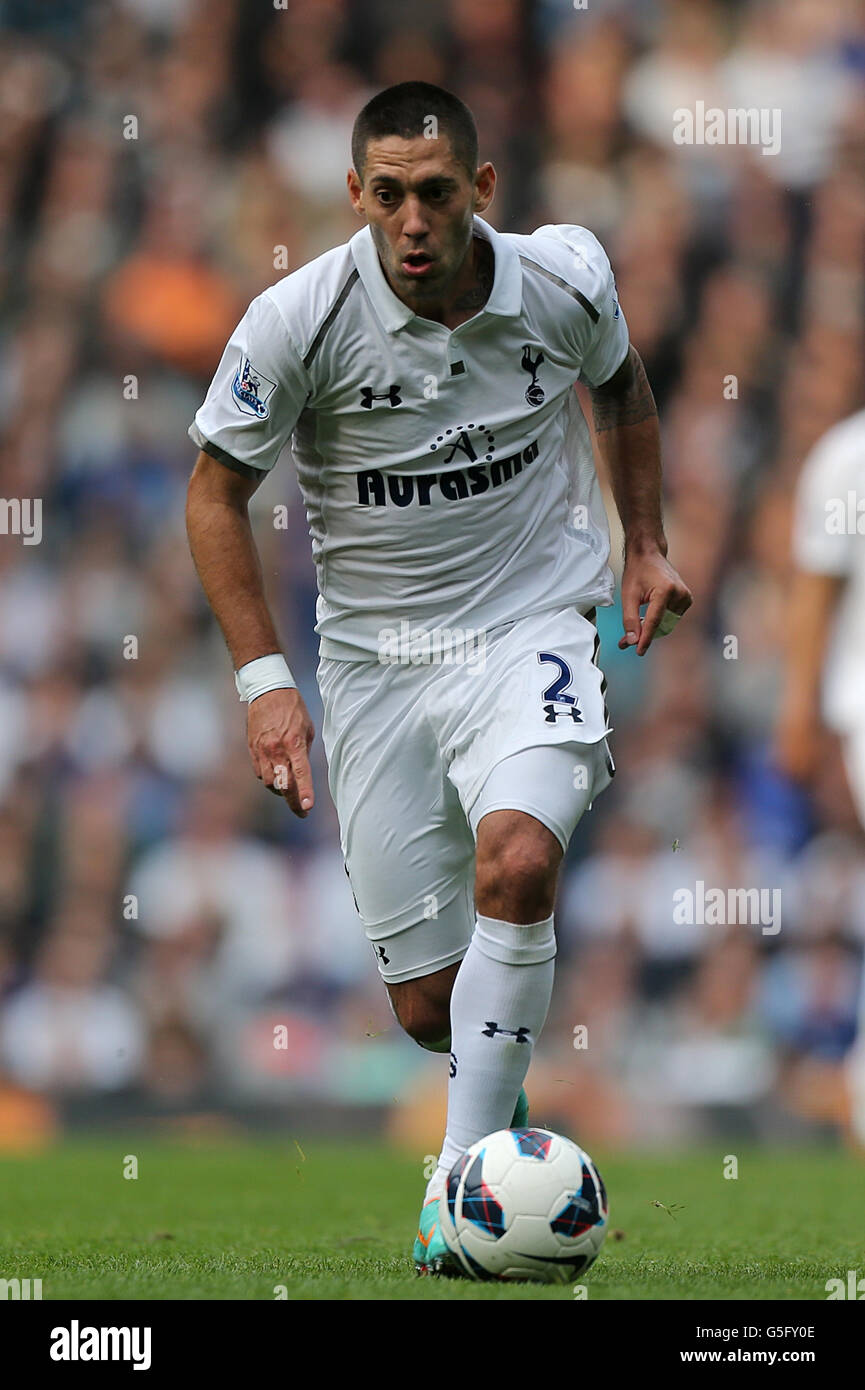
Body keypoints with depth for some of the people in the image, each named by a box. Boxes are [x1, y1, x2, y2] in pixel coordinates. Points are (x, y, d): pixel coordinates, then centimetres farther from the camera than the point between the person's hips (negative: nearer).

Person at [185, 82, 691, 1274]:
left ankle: (464, 1175, -21)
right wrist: (263, 678, -9)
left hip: (531, 627, 0)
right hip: (375, 654, 0)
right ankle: (498, 1082, 38)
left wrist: (646, 546, 12)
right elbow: (216, 492, -3)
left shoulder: (565, 279, -9)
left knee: (515, 860, -32)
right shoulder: (298, 321, -15)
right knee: (430, 1009, 0)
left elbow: (621, 388, 15)